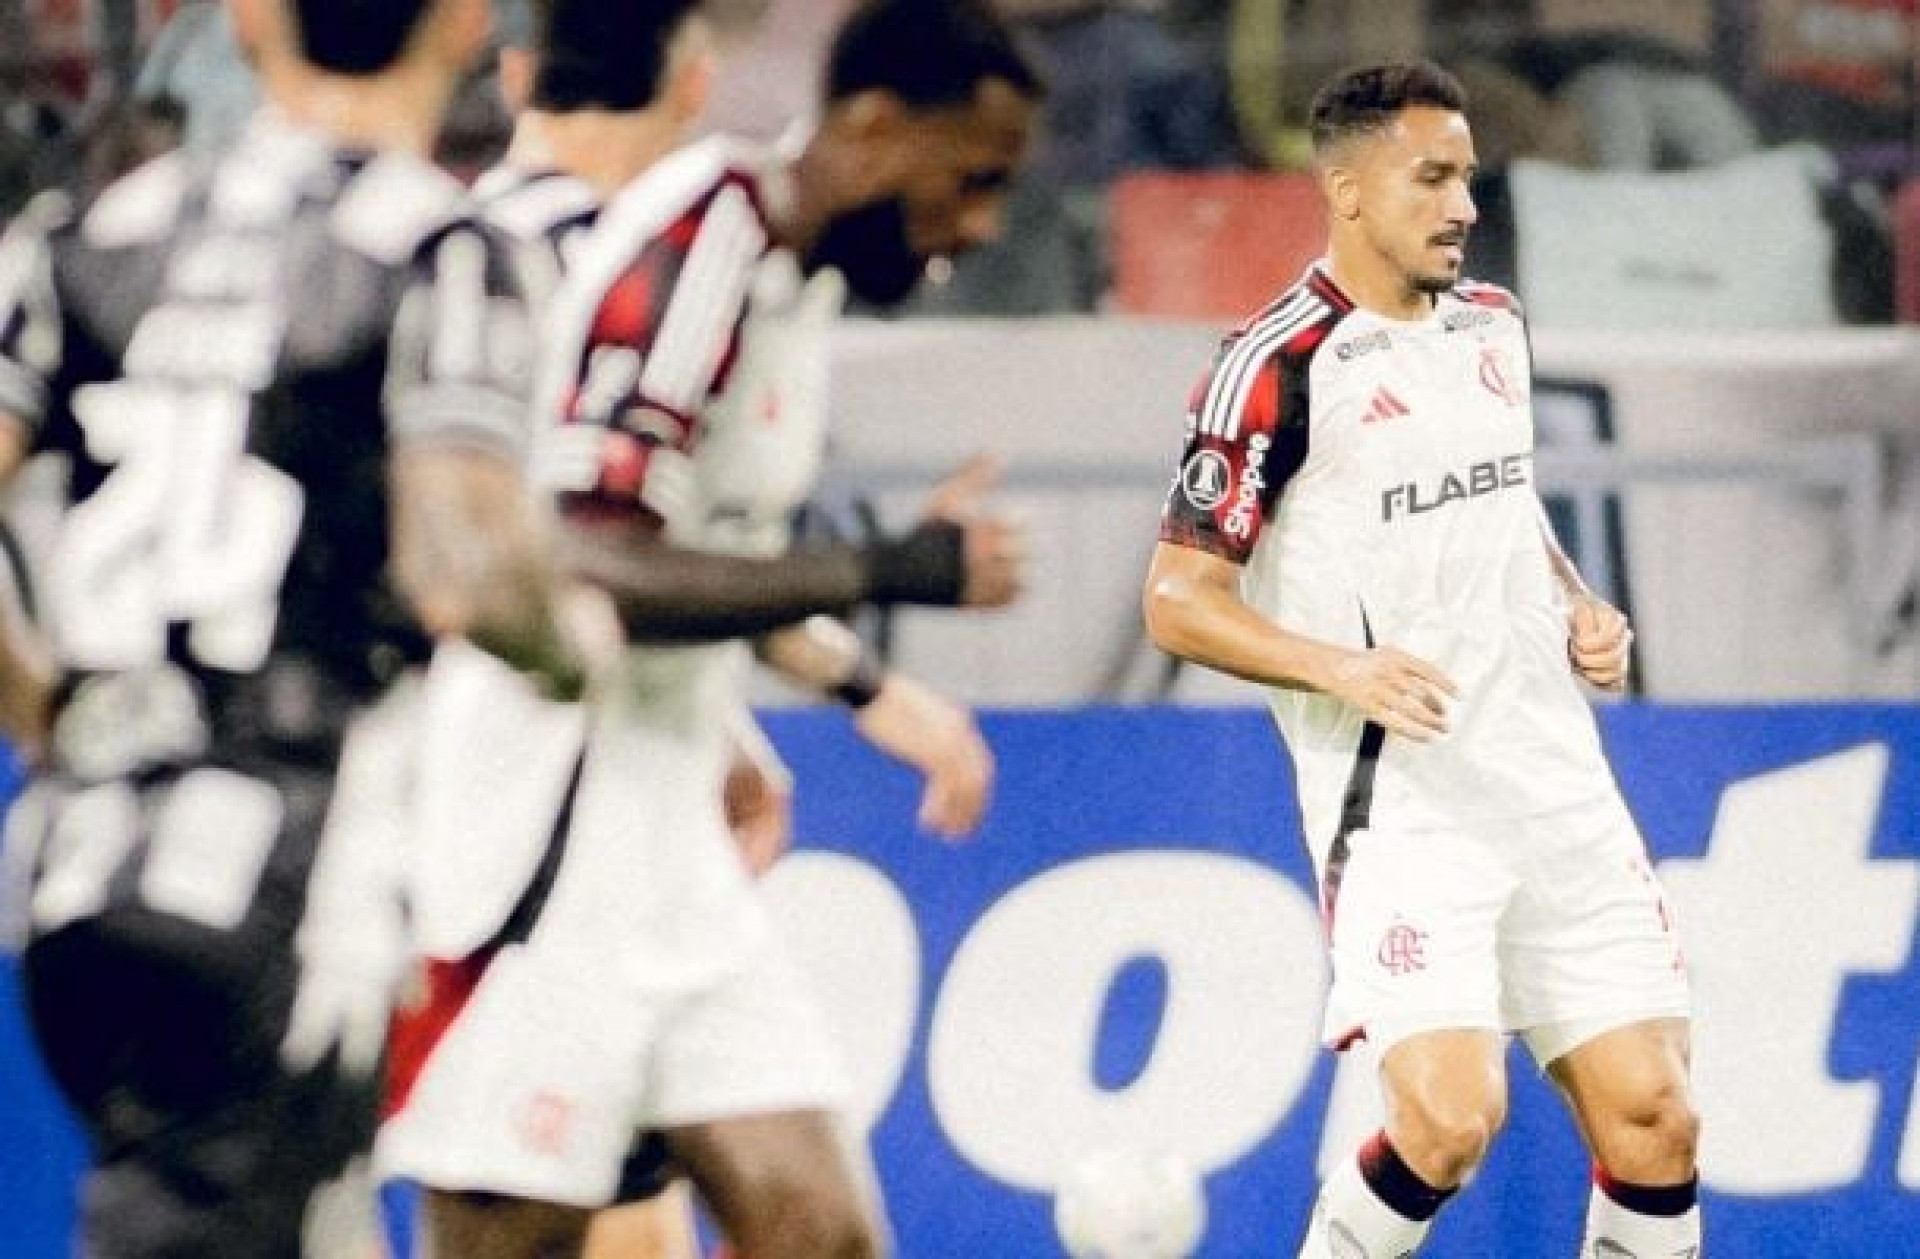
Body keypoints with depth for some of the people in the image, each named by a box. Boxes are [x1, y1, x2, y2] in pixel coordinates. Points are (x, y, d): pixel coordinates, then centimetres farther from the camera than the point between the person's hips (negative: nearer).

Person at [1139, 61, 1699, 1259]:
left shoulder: (1494, 326, 12)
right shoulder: (1279, 368, -10)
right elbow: (1179, 598, -9)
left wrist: (1584, 610, 9)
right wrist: (1343, 668, -24)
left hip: (1557, 785, 6)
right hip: (1402, 798, -6)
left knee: (1652, 1118, 0)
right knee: (1449, 1119, -21)